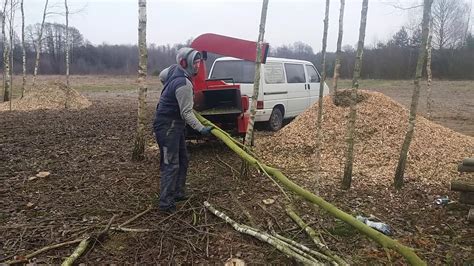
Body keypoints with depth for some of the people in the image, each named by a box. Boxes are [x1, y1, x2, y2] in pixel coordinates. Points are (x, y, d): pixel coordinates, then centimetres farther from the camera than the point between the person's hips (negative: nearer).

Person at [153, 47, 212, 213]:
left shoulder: (174, 69, 4)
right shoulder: (184, 84, -25)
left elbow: (161, 76, 25)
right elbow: (187, 113, -24)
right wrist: (201, 129, -26)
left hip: (174, 124, 10)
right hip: (167, 125, -10)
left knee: (182, 159, 16)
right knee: (171, 164, -7)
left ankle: (178, 193, 27)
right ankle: (166, 203, 0)